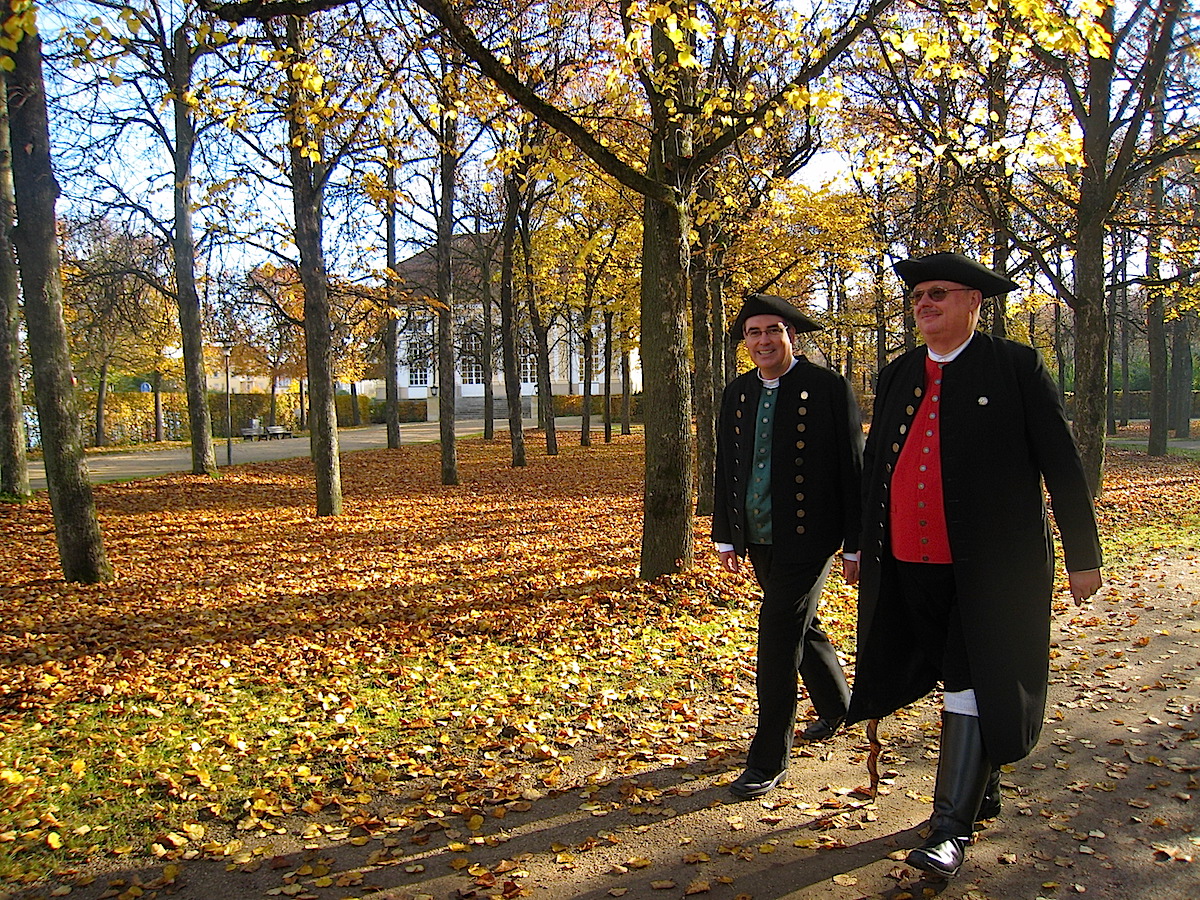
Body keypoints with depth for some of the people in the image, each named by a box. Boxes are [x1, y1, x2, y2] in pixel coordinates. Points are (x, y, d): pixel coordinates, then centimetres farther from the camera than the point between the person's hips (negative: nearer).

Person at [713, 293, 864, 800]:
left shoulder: (829, 389, -9)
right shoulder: (736, 394, 8)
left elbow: (853, 469, -8)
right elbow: (725, 469, 13)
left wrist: (857, 544, -8)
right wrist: (726, 537, 12)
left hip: (807, 538, -6)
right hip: (758, 539, 6)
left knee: (779, 635, -9)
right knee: (800, 627, 21)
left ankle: (769, 760, 4)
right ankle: (836, 707, 47)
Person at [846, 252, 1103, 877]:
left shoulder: (1015, 368, -3)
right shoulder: (896, 378, 11)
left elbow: (1061, 465, -3)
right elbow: (875, 467, 17)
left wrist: (1083, 556, -3)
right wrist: (867, 551, 17)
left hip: (990, 567, -5)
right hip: (912, 566, 5)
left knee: (974, 685, -3)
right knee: (954, 679, 16)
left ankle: (952, 827, 5)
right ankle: (982, 792, 35)